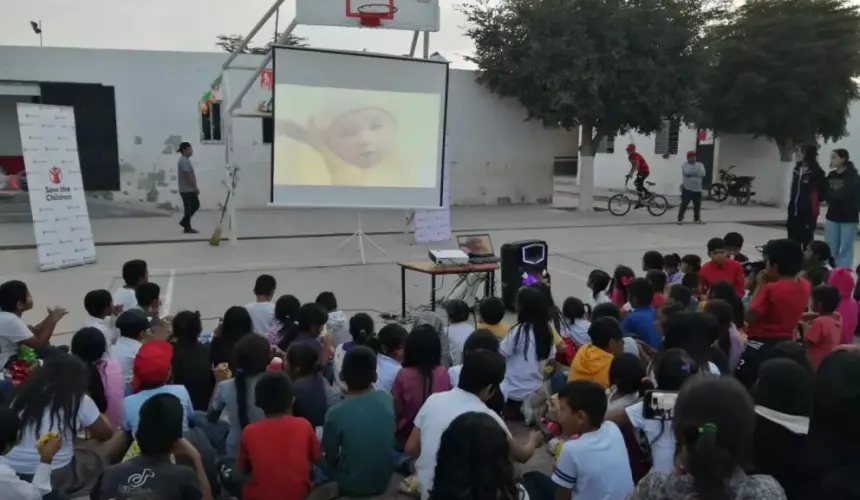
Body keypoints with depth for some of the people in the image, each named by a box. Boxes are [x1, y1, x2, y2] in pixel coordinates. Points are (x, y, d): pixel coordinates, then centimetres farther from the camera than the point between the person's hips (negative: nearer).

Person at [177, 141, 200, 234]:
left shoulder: (186, 160, 15)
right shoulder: (184, 161, -18)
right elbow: (188, 176, -23)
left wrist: (195, 188, 20)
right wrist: (195, 188, -19)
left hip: (190, 189, 10)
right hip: (187, 189, -10)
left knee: (196, 205, 16)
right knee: (188, 208, -3)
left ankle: (184, 222, 23)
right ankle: (187, 228, 6)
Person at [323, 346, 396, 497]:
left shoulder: (335, 413, -24)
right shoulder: (387, 399, -13)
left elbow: (330, 458, -11)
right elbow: (392, 442, 3)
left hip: (352, 486, -4)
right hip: (384, 481, 4)